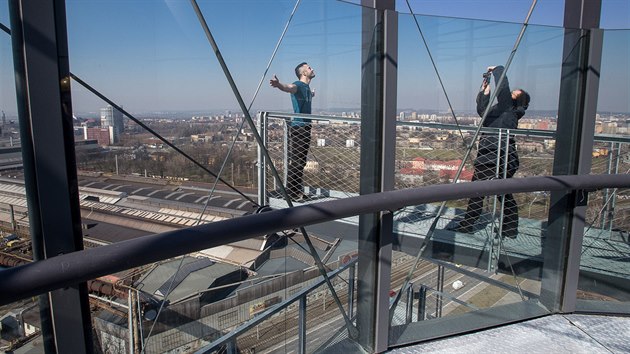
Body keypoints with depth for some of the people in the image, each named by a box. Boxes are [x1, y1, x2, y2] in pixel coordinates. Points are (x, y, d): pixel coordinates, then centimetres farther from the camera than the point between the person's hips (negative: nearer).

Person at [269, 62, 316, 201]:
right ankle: (291, 193, -3)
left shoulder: (307, 88, 18)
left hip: (306, 127, 10)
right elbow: (289, 87, -35)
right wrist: (278, 84, -58)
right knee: (295, 162, -8)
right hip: (298, 127, -9)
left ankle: (298, 191, 25)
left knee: (302, 162, 15)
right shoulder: (298, 85, -11)